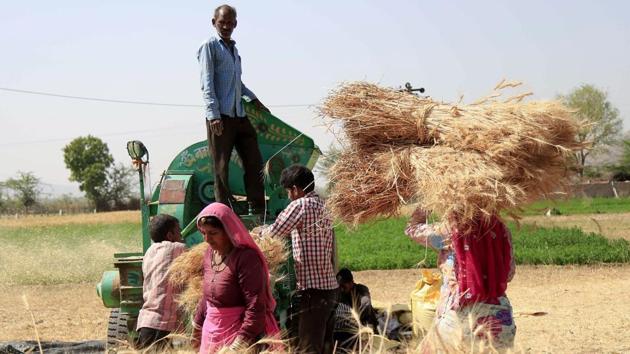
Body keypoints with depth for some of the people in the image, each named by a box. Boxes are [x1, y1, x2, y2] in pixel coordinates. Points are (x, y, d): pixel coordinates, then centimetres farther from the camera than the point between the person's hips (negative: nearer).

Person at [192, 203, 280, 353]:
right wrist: (198, 326, 24)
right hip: (211, 334, 8)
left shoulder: (247, 257, -19)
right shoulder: (210, 253, 6)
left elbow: (255, 306, -22)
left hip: (238, 333, -8)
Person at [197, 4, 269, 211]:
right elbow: (207, 83, -10)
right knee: (221, 167, -4)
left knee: (254, 161, 5)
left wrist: (254, 99, 25)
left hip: (240, 115, 8)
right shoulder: (210, 47, -3)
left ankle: (258, 209, 11)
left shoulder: (233, 48, 20)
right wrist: (213, 115, -18)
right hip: (220, 117, -8)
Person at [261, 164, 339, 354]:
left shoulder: (301, 205, -11)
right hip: (329, 286, 9)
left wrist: (261, 232, 10)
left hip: (313, 289, -9)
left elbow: (274, 233, -9)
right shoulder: (323, 207, 15)